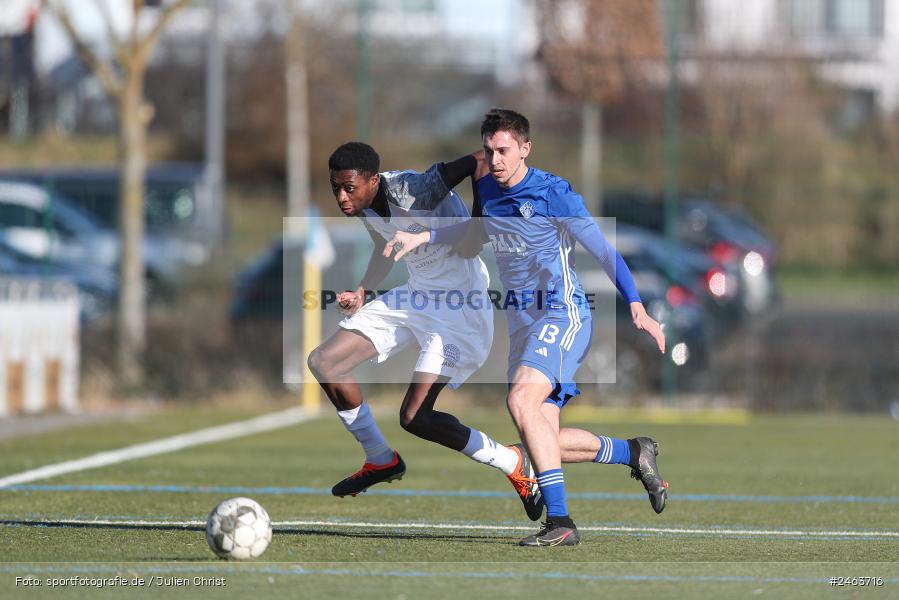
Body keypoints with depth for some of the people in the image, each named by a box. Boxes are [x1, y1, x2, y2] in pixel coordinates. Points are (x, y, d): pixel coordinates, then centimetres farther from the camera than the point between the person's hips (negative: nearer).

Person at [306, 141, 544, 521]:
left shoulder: (415, 191, -29)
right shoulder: (362, 206, -2)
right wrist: (361, 291, 7)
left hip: (460, 306, -9)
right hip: (417, 297, 9)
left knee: (415, 418, -18)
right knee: (323, 363, 5)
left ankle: (514, 464, 3)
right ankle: (380, 461, 22)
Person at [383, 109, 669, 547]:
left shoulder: (553, 194, -11)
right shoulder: (486, 191, 10)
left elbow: (603, 250, -9)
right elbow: (473, 231, 33)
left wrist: (636, 307, -17)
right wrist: (421, 238, 22)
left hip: (561, 313, -8)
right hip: (522, 324, 8)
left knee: (521, 400, -29)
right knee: (543, 440, 1)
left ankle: (559, 521, -29)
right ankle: (633, 453, 24)